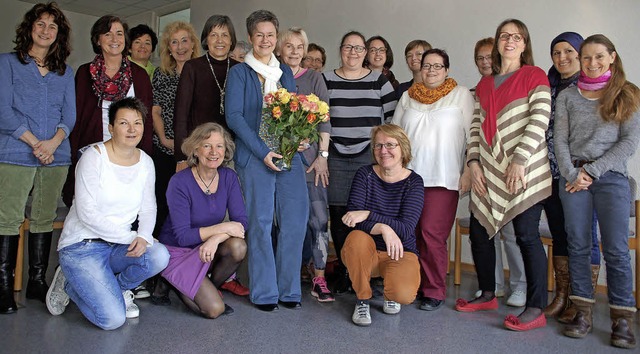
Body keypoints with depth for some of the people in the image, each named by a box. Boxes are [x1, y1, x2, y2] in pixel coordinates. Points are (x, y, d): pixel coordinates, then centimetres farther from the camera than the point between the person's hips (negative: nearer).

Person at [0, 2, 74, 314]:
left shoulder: (65, 71, 15)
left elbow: (70, 114, 8)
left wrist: (53, 142, -10)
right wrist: (34, 142, -12)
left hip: (56, 156, 3)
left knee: (44, 220, 6)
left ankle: (37, 281, 15)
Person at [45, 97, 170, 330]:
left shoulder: (145, 162, 4)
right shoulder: (94, 157, -12)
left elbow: (148, 209, 5)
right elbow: (86, 213, -17)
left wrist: (143, 237, -16)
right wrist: (130, 237, -19)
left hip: (119, 246, 5)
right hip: (82, 246, -5)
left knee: (159, 256, -27)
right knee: (113, 319, -18)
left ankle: (117, 287, 4)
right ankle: (69, 285, 12)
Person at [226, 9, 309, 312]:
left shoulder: (285, 72, 18)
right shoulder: (239, 72, 5)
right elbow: (234, 116, -5)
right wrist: (262, 152, -14)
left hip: (288, 153, 4)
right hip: (255, 155, -4)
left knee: (296, 217, -2)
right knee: (260, 221, -3)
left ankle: (289, 288, 12)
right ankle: (264, 292, 10)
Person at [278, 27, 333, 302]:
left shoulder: (314, 78, 9)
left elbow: (324, 119, 4)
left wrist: (323, 155, -3)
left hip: (310, 156, 0)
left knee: (318, 216, -7)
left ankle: (319, 278, -1)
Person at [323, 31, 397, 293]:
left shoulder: (379, 81, 9)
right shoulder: (326, 81, 10)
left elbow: (393, 117, 9)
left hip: (370, 157, -1)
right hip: (336, 158, 1)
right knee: (338, 214, 1)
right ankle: (343, 272, 14)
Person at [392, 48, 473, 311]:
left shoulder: (461, 95, 6)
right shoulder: (408, 97, 15)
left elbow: (472, 135, 2)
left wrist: (468, 171, -6)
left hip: (443, 178, -3)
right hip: (408, 176, 4)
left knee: (432, 233, -9)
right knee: (411, 233, 4)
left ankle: (435, 292, 5)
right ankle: (415, 285, 18)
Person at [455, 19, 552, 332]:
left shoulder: (535, 77, 2)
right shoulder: (484, 84, 18)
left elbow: (539, 122, -9)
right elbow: (476, 126, 13)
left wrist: (520, 162, -18)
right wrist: (474, 162, 0)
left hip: (523, 169, -6)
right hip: (489, 169, 6)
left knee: (526, 234, -6)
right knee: (478, 229, 7)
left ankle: (536, 309, 5)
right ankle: (487, 295, 24)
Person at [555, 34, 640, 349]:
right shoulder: (567, 96, 12)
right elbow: (559, 139, 5)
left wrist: (592, 170, -9)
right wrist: (572, 173, -9)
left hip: (611, 177, -1)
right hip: (573, 176, 1)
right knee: (578, 246, 3)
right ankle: (583, 313, 11)